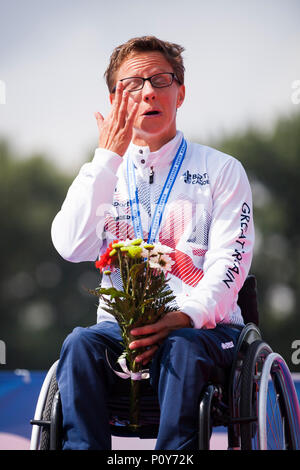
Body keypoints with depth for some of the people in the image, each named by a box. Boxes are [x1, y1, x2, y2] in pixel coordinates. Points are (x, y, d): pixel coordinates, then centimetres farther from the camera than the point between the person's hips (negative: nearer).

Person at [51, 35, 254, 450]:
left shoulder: (222, 170, 10)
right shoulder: (102, 174, 17)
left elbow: (229, 264, -4)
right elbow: (72, 247, -3)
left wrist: (184, 317, -23)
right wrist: (109, 158, -4)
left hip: (204, 327, -2)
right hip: (120, 325, 2)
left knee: (181, 347, -36)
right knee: (80, 345, -31)